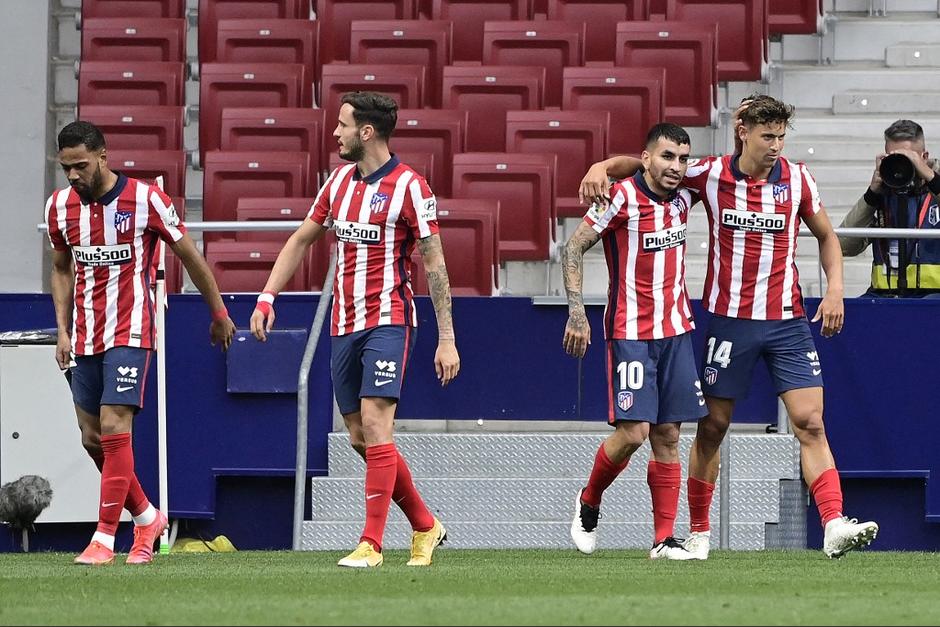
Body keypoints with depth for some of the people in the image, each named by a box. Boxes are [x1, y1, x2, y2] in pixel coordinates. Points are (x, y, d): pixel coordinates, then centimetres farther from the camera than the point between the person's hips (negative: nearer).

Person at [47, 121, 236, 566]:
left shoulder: (145, 199, -11)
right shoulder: (60, 207, 3)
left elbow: (190, 257, 1)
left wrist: (219, 313, 8)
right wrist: (63, 330, 10)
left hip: (130, 333, -6)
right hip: (85, 339, 6)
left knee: (114, 429, -16)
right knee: (92, 439, 6)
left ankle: (105, 538, -15)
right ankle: (147, 518, 26)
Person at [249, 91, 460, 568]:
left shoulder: (409, 186, -9)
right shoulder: (340, 180, 11)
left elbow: (434, 264, -8)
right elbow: (301, 239, 21)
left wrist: (446, 338, -11)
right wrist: (266, 298, 12)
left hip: (388, 320, -7)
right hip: (344, 326, 7)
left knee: (374, 426, -15)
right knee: (360, 438, 7)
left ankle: (371, 543, -14)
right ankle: (424, 525, 21)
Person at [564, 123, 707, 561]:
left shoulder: (683, 197, 6)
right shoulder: (622, 197, -12)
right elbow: (573, 248, -7)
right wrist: (576, 311, -14)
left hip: (676, 330, 6)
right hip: (630, 332, -6)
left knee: (667, 435, 2)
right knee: (633, 431, -12)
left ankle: (665, 539, 3)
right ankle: (588, 502, 15)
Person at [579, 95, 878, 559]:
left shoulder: (796, 178, 1)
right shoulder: (710, 174, -4)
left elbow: (826, 236, 15)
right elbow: (647, 163, 7)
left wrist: (834, 288, 1)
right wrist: (603, 167, -12)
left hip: (786, 320, 1)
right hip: (729, 320, -1)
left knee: (810, 422, -10)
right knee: (713, 425, 6)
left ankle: (834, 526, -17)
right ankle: (699, 532, 19)